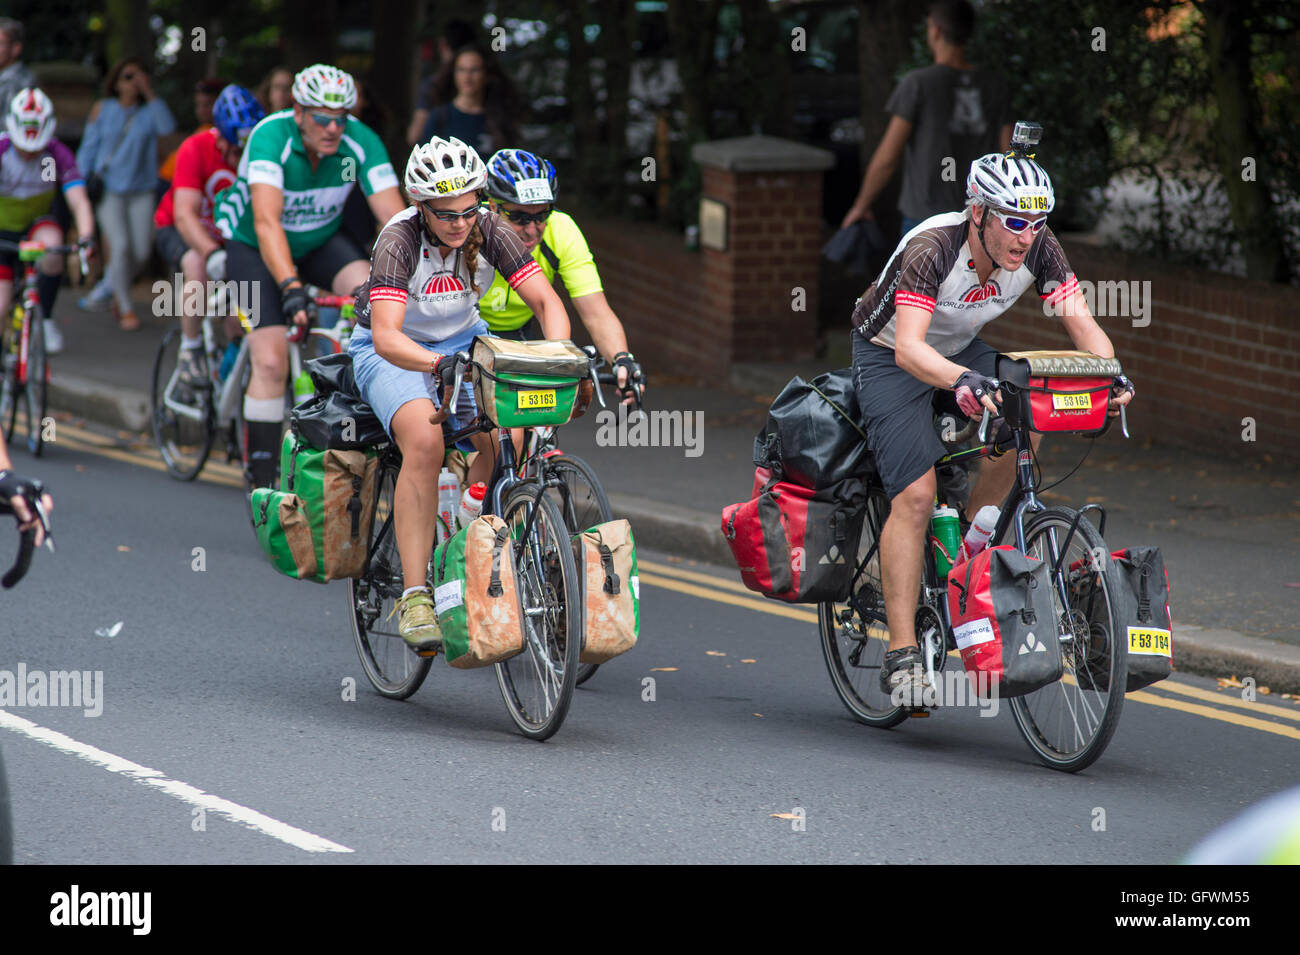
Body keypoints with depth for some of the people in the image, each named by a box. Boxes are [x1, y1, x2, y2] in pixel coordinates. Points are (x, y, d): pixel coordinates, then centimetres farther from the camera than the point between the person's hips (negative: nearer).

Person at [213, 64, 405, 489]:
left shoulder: (360, 142, -21)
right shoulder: (271, 137, -30)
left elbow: (394, 216, -25)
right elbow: (267, 221, -41)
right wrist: (290, 288, -54)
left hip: (320, 243, 3)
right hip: (252, 247, -3)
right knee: (272, 362, -17)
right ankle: (262, 477, -5)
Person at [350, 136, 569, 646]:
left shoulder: (489, 230, -18)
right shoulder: (400, 241, -29)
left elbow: (546, 301, -20)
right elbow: (386, 336, -40)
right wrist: (439, 365, -58)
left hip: (463, 338, 4)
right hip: (394, 350, -4)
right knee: (424, 441, -32)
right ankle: (414, 597, -31)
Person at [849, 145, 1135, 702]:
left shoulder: (1038, 250, -20)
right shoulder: (931, 250, -35)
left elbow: (1081, 323, -22)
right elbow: (910, 348, -46)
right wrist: (962, 381, -64)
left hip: (960, 350, 6)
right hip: (889, 358, -6)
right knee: (916, 496, -18)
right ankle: (902, 656, -16)